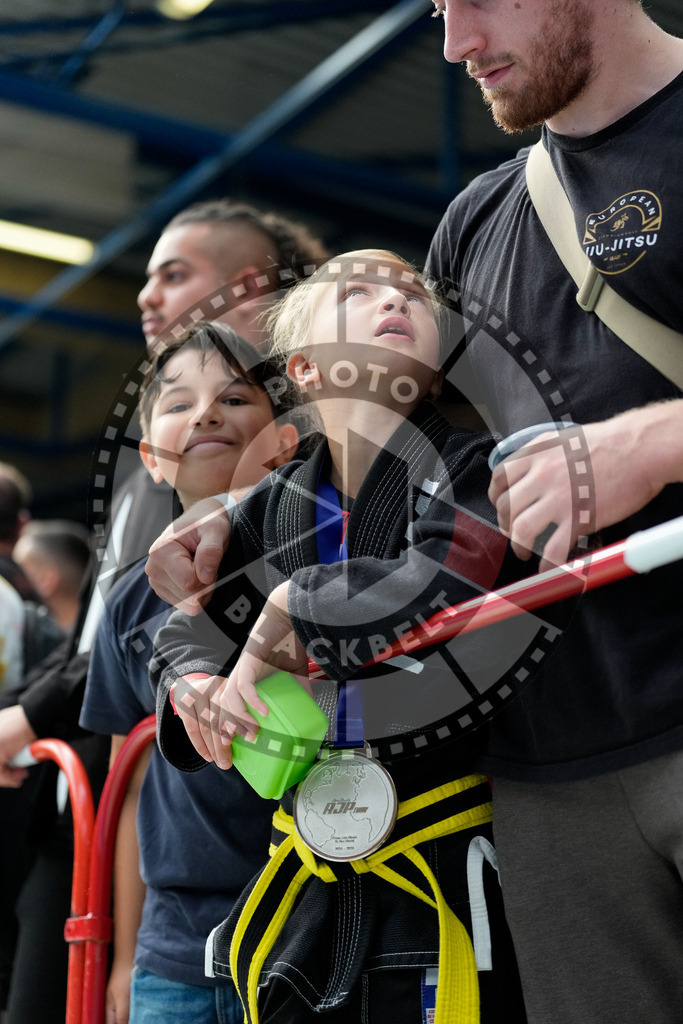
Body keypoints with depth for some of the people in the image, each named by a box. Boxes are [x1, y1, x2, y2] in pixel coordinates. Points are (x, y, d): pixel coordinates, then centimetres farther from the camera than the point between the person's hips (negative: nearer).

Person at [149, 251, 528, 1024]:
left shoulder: (470, 467, -7)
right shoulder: (275, 505, 7)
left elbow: (437, 591, -26)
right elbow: (182, 635, 16)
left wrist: (290, 604, -13)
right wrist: (196, 687, -7)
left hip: (444, 867, -4)